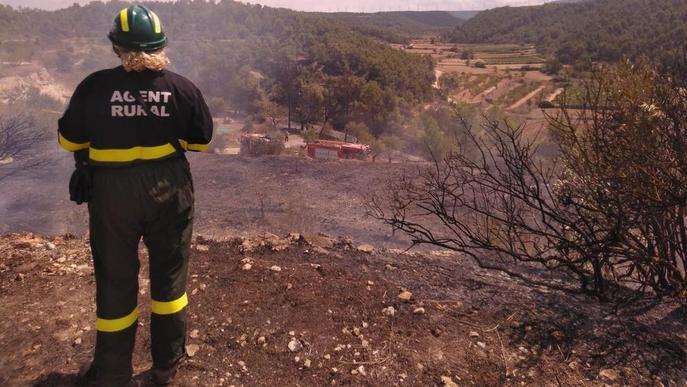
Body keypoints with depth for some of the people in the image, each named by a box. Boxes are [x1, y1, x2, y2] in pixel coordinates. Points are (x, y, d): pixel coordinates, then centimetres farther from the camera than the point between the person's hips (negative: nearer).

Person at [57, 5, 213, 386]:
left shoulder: (94, 86, -11)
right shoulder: (182, 87, -8)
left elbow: (69, 140, 1)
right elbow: (201, 139, 4)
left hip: (113, 194, -1)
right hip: (169, 189, 1)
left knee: (115, 281, 15)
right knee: (169, 275, 17)